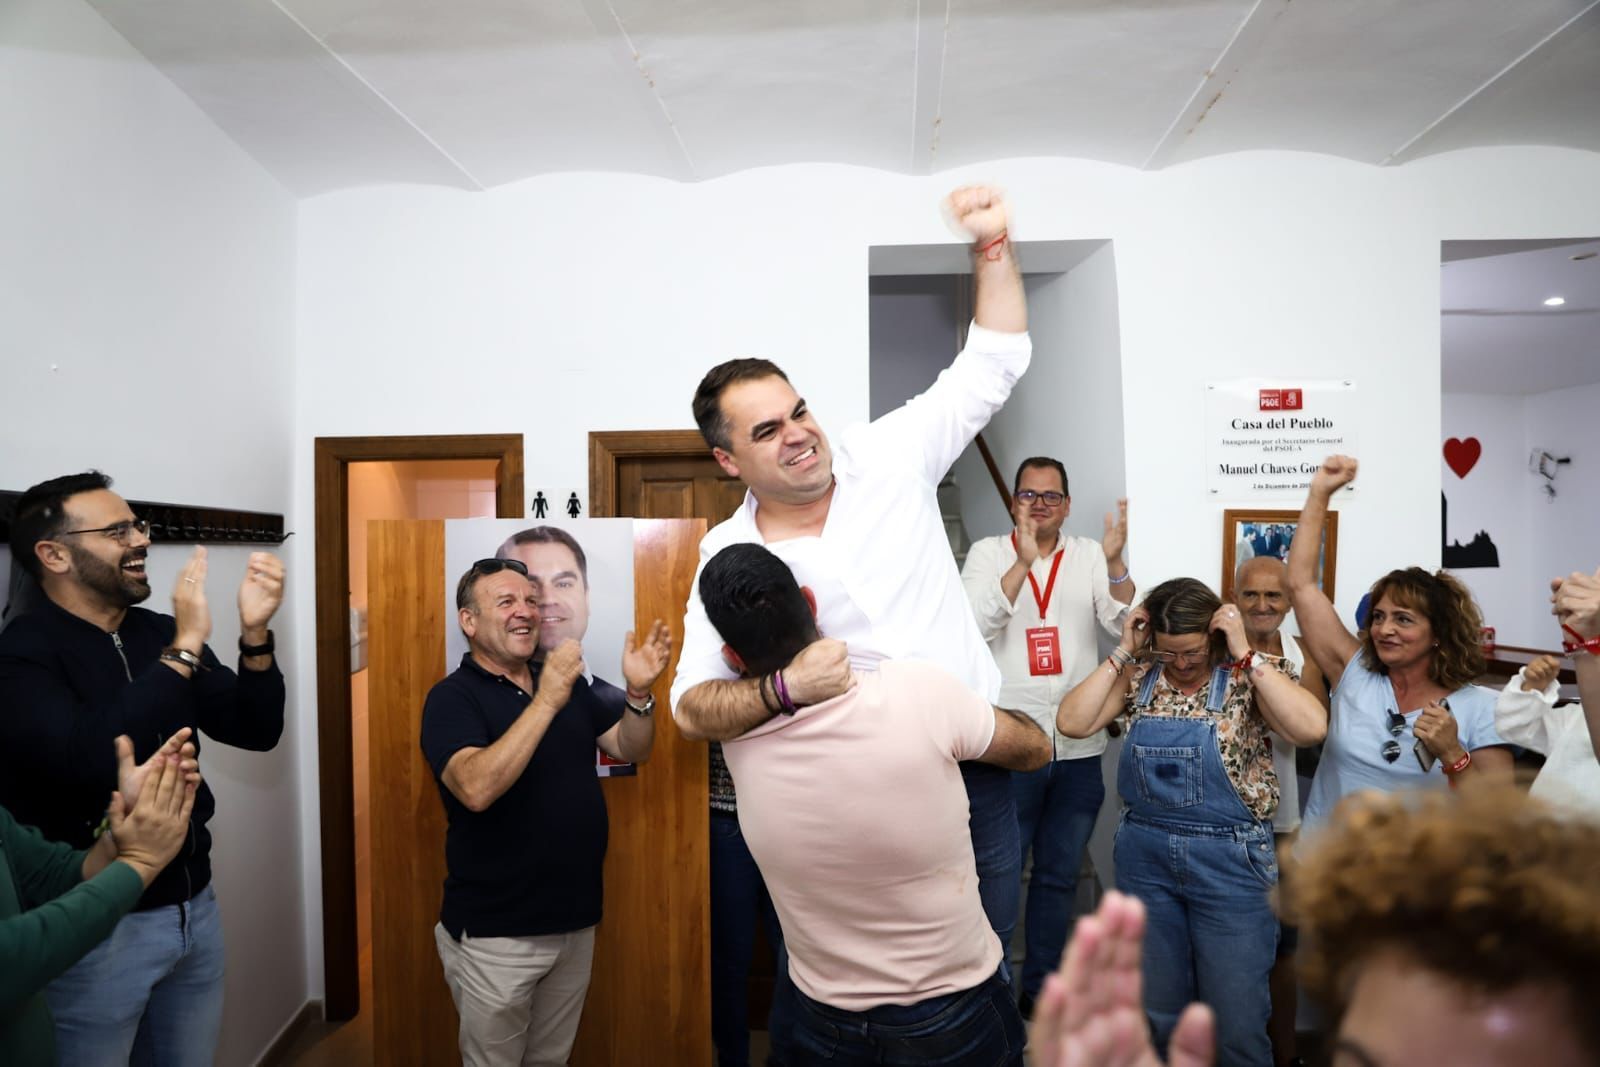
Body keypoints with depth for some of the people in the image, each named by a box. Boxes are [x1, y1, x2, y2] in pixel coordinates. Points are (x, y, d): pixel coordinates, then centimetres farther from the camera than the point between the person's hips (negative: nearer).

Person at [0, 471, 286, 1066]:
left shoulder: (160, 634, 2)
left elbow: (256, 731, -1)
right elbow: (85, 759, -32)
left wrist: (255, 633, -16)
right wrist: (185, 649, -28)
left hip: (194, 906, 5)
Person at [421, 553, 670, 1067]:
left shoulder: (570, 684, 5)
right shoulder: (453, 696, -13)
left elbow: (632, 750, 2)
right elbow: (476, 789, -30)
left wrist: (638, 693, -17)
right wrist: (547, 701, -34)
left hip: (576, 919, 5)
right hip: (495, 932, -5)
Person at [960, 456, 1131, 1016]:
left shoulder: (1090, 555, 5)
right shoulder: (988, 553, -1)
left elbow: (1126, 624, -6)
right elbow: (976, 626, -15)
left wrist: (1115, 561, -23)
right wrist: (1024, 562, -25)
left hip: (1079, 749, 3)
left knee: (1059, 878, 17)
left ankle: (1040, 990, 35)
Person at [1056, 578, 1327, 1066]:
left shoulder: (1252, 676, -7)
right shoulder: (1138, 676, 0)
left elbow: (1310, 728, -25)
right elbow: (1071, 722, -11)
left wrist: (1245, 654, -21)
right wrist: (1122, 653, -11)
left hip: (1229, 859, -3)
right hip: (1146, 856, 3)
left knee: (1237, 1017, 11)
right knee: (1157, 1010, 19)